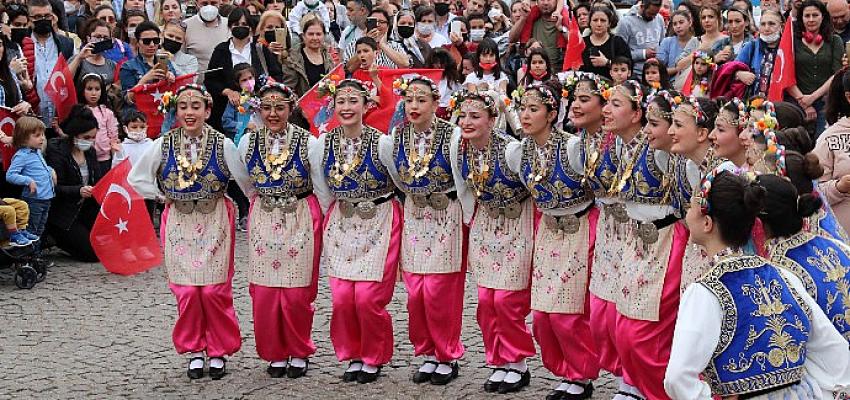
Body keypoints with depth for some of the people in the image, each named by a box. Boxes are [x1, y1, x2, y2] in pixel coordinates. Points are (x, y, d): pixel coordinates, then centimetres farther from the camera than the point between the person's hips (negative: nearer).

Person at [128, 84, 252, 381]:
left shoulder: (223, 145, -7)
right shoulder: (163, 145, -2)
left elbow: (247, 182, 1)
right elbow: (136, 178, 9)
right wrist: (163, 196, 6)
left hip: (214, 222, -1)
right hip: (179, 223, 2)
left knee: (214, 289, -3)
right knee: (186, 290, 0)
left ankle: (218, 351, 13)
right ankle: (194, 351, 15)